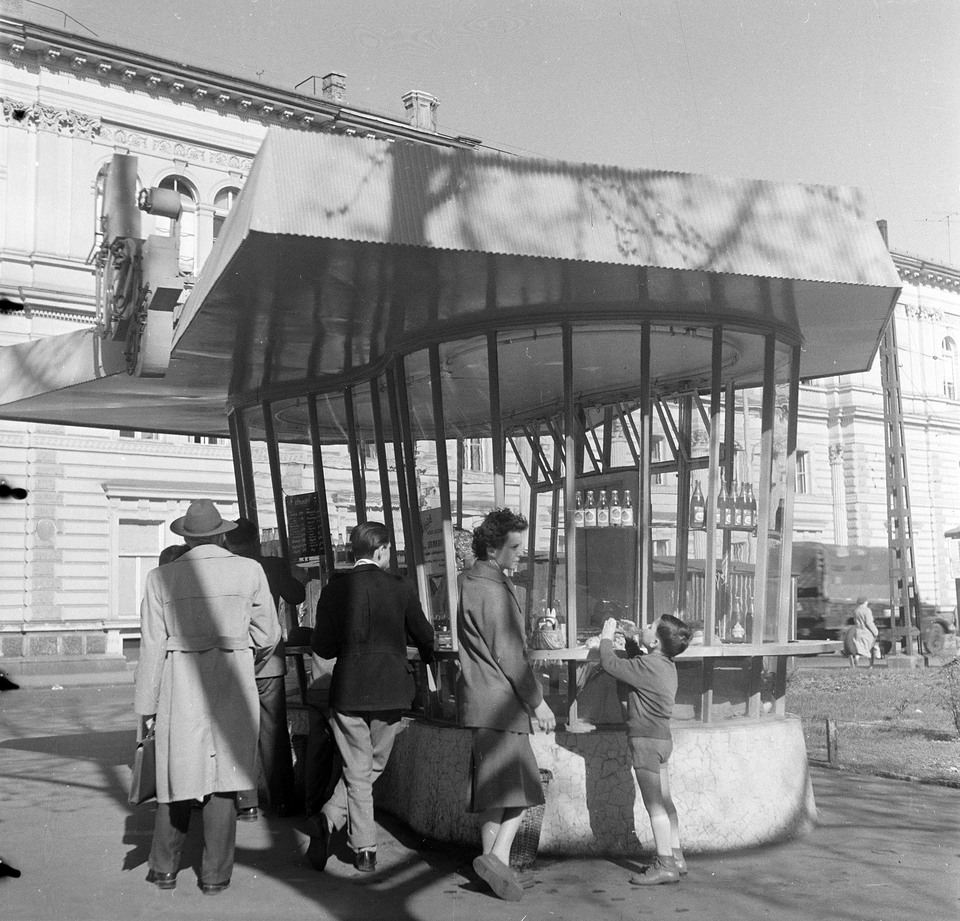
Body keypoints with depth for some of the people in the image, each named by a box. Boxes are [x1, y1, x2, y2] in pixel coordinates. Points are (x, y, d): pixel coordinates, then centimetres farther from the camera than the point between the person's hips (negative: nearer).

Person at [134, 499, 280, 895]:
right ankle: (215, 874, 13)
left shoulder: (161, 577, 1)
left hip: (180, 684, 1)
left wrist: (146, 705, 6)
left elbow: (152, 647, 0)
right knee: (222, 776, 7)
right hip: (233, 683, -1)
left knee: (178, 770, 14)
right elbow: (268, 636, 3)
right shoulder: (249, 571, 0)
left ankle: (164, 867, 22)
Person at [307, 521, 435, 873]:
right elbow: (424, 636, 6)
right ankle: (330, 820, 12)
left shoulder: (334, 589, -3)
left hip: (348, 690, 1)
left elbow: (322, 647, -2)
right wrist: (430, 660, 28)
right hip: (389, 689, -1)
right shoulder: (400, 587, -5)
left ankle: (365, 851, 4)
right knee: (372, 768, 17)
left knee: (357, 772, 10)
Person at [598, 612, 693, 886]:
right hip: (662, 737, 10)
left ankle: (666, 865, -1)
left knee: (654, 804, -5)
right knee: (664, 801, 15)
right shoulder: (666, 665, 8)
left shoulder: (648, 666, -21)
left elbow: (610, 664, -17)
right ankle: (676, 857, 21)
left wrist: (607, 637, -1)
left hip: (646, 739, -10)